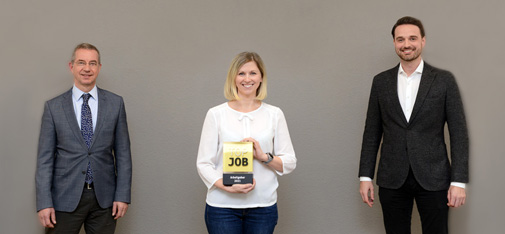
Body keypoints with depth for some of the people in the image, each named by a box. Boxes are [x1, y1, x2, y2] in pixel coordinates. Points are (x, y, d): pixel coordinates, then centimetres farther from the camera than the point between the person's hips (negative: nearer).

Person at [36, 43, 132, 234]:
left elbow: (123, 152, 4)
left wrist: (123, 195, -2)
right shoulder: (53, 107, 2)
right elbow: (45, 158, 0)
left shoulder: (115, 103, 4)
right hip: (65, 197, -1)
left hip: (104, 197, 1)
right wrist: (44, 203, -7)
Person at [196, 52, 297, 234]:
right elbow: (203, 163, -1)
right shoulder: (216, 114, 2)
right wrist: (227, 186, -17)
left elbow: (290, 162, 6)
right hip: (222, 205, -1)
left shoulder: (274, 114, 6)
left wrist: (264, 156, -13)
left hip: (263, 205, 1)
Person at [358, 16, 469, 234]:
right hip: (392, 180, 2)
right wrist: (365, 176, 3)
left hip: (433, 179, -1)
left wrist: (459, 181, -8)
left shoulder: (444, 80, 1)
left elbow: (459, 133, -1)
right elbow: (372, 133, 8)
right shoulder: (381, 81, 7)